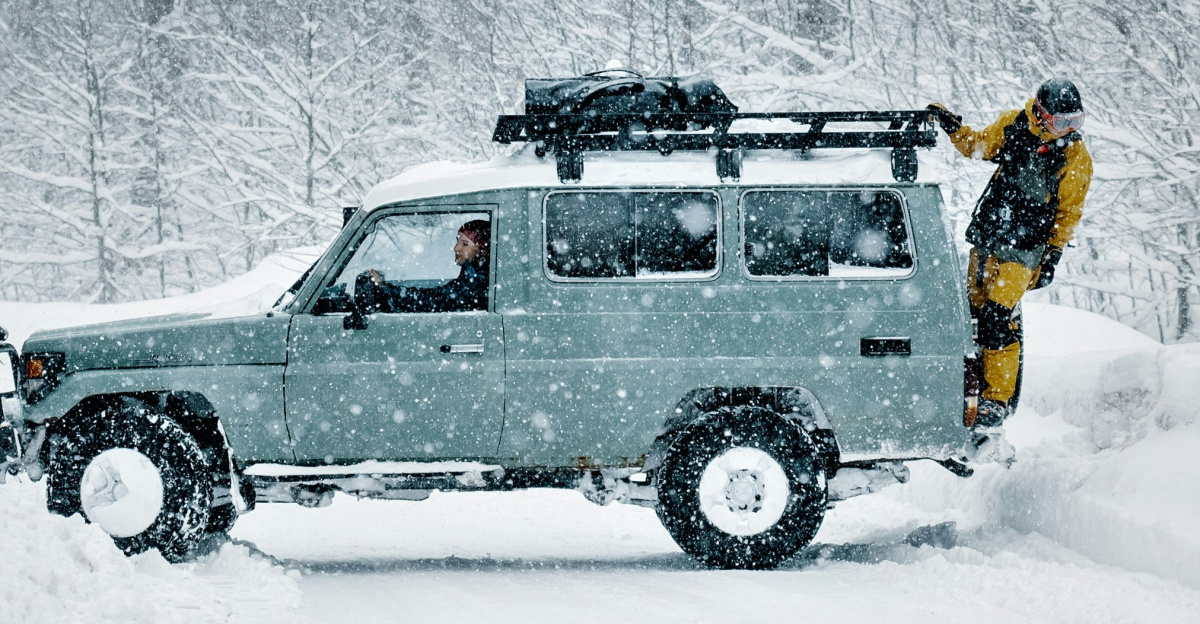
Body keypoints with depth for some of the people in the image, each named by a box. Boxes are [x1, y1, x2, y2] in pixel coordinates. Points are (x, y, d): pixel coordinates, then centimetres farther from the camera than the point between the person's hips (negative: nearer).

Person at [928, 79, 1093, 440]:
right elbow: (979, 145, 15)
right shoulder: (1013, 126, 1)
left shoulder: (1075, 159, -6)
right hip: (986, 236, 5)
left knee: (996, 319, -13)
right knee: (973, 311, 6)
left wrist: (1053, 255, -3)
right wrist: (953, 128, -1)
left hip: (1022, 250, -5)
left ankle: (997, 401, -6)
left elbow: (1067, 212, 0)